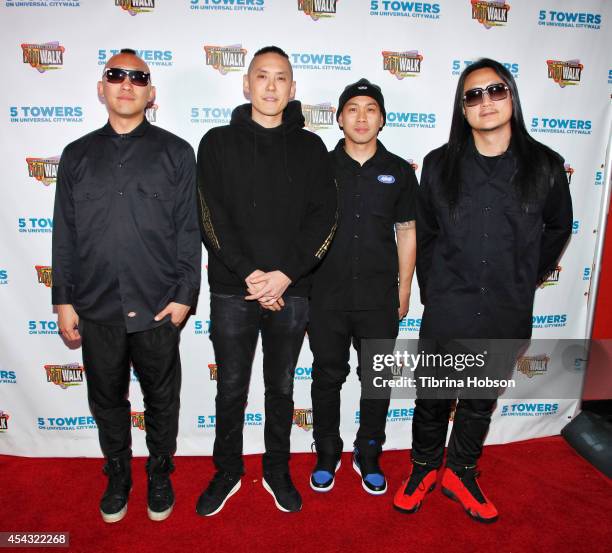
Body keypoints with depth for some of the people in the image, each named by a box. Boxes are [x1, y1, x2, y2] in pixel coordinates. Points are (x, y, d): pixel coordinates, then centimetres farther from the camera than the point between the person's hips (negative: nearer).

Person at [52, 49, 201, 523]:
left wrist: (184, 295, -8)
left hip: (157, 306, -2)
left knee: (161, 400, 12)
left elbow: (189, 230, -3)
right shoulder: (77, 155, 9)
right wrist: (63, 300, 5)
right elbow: (64, 234, 9)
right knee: (107, 400, 16)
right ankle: (117, 478, 38)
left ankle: (160, 477, 35)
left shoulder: (176, 152, 1)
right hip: (96, 307, 3)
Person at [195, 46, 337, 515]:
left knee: (282, 388, 15)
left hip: (291, 291, 1)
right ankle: (227, 471, 33)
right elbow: (212, 217, -5)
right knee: (231, 390, 11)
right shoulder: (218, 143, 4)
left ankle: (278, 470, 35)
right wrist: (248, 274, -15)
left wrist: (285, 274, -14)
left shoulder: (310, 147, 7)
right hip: (232, 289, 0)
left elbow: (324, 217, -2)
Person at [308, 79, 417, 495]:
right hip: (327, 296, 0)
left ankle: (368, 455, 33)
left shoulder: (399, 172, 4)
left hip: (379, 299, 1)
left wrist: (404, 290, 5)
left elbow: (407, 233, 7)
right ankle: (327, 454, 32)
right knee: (327, 377, 11)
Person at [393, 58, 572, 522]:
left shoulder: (545, 165, -2)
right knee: (432, 399, 13)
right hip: (447, 311, -1)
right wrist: (431, 291, 5)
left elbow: (558, 227, 13)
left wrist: (527, 279, 10)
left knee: (481, 401, 18)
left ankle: (461, 473, 40)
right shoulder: (440, 165, -2)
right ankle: (425, 469, 37)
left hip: (507, 315, 1)